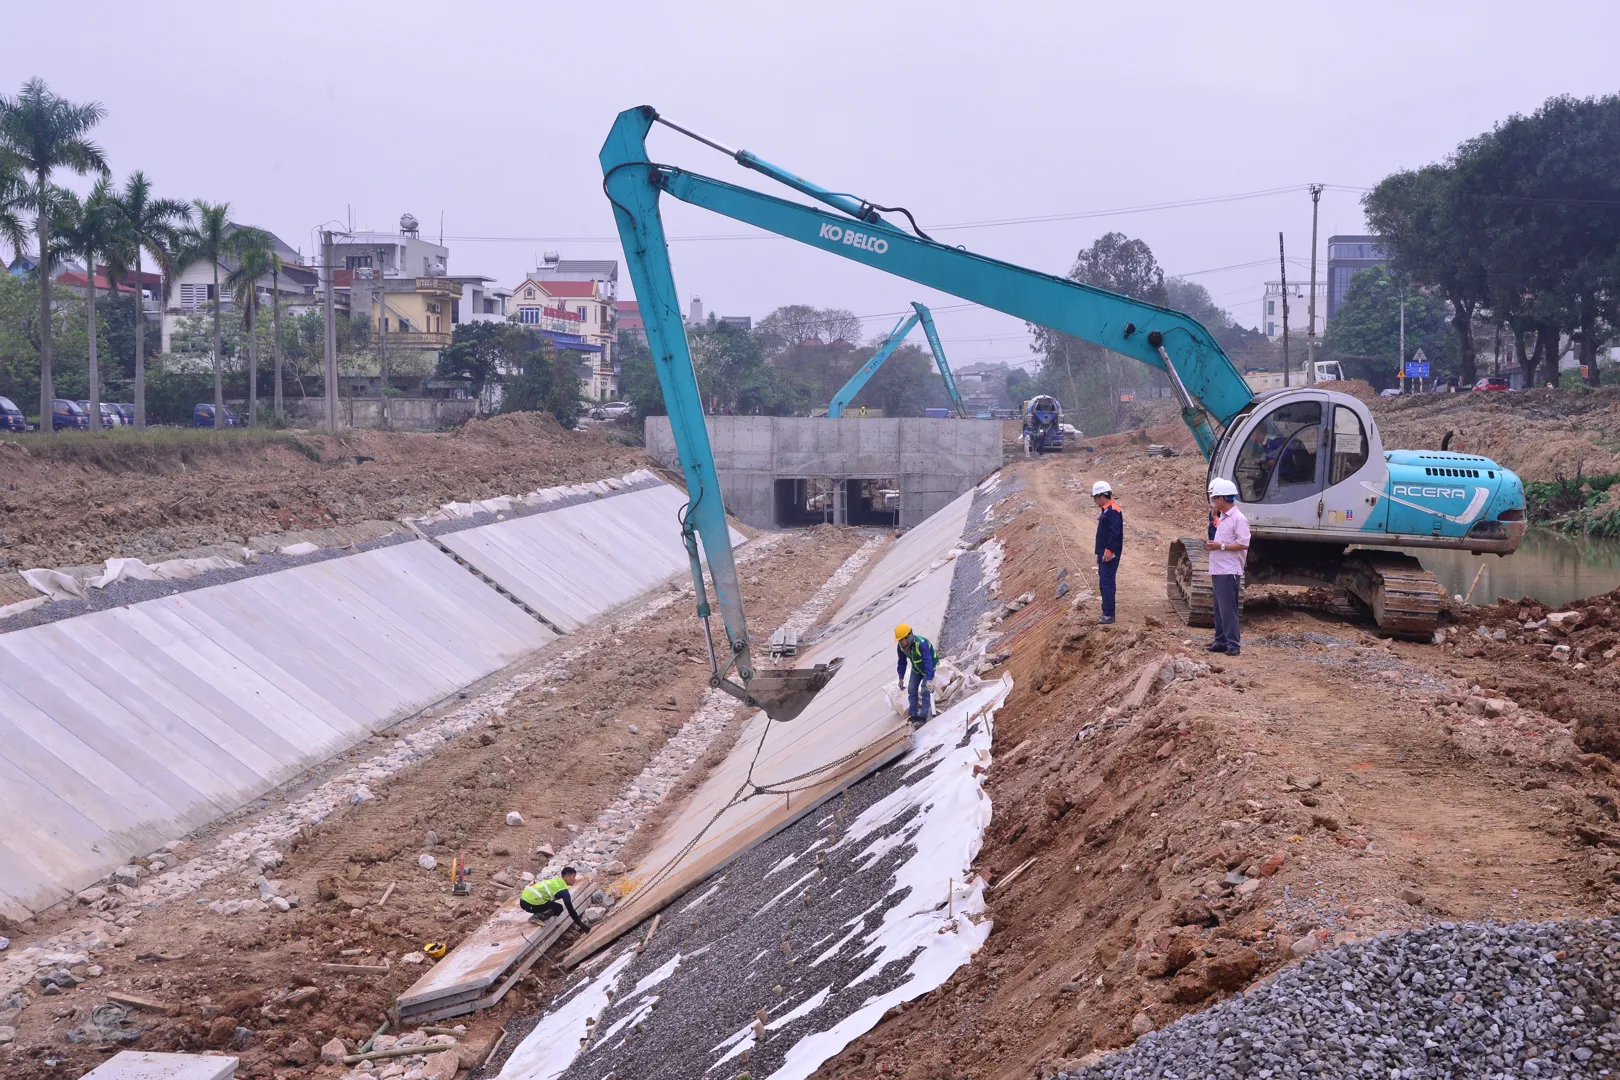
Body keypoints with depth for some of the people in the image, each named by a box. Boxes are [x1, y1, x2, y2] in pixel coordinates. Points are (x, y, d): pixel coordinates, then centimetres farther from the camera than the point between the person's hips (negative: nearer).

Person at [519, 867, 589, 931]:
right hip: (530, 904, -9)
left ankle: (537, 915, 7)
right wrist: (582, 925, 4)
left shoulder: (556, 880, 20)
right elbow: (571, 910, -4)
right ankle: (537, 917, -11)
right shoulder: (563, 891, -6)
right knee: (559, 908, 3)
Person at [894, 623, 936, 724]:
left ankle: (923, 715, -7)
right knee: (912, 690, 2)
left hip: (928, 667, -6)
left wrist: (929, 679, -48)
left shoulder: (921, 644, -39)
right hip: (916, 668, 6)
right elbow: (902, 662, -3)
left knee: (925, 691, -12)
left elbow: (928, 662, -43)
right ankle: (913, 714, 9)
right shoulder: (900, 646, -19)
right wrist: (901, 678, 2)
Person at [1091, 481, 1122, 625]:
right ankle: (1106, 612, 20)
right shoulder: (1106, 510, 17)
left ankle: (1109, 615, -9)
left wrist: (1109, 550, -25)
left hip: (1109, 555, -11)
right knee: (1104, 583, 14)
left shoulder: (1112, 510, -15)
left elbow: (1115, 532, -24)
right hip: (1104, 554, 11)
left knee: (1107, 583, -10)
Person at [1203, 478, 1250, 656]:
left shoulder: (1238, 519, -12)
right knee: (1219, 608, 11)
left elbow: (1243, 544, -18)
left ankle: (1233, 644, -5)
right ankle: (1221, 641, 17)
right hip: (1218, 571, 9)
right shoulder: (1222, 518, 17)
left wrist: (1220, 546, -18)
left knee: (1228, 608, -9)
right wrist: (1212, 545, 9)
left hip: (1229, 572, -9)